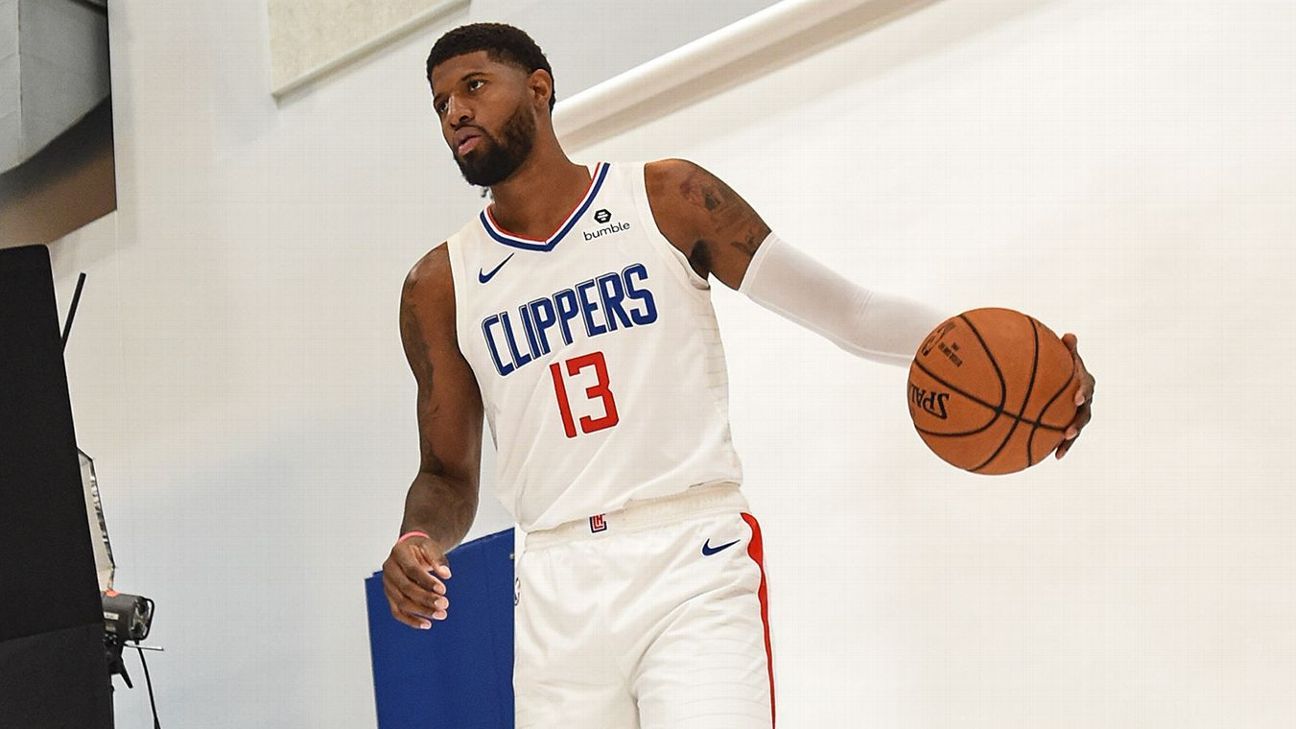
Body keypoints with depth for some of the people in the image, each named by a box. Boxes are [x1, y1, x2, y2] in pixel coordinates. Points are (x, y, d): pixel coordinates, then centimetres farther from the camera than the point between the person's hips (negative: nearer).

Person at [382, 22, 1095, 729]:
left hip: (692, 565, -3)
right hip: (555, 597, 3)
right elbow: (448, 476, 14)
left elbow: (845, 310, 1)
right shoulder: (440, 286, 9)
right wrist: (418, 540, -9)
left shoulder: (666, 198, 3)